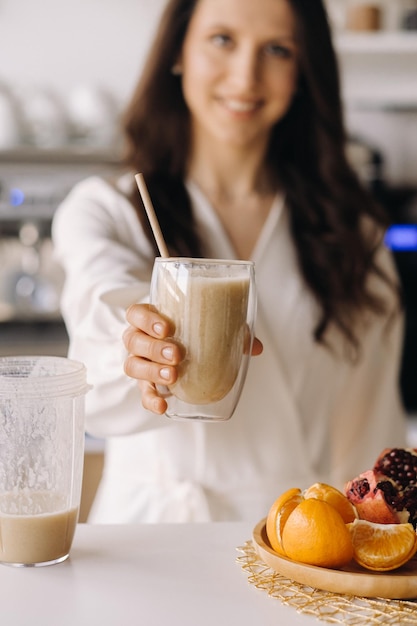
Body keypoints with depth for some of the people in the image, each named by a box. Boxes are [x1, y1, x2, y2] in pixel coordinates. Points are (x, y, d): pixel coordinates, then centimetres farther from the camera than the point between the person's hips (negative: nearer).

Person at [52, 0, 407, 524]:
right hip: (153, 542, -2)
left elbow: (374, 429, 11)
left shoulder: (353, 233, 10)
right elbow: (108, 309, -20)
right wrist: (150, 356, -40)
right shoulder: (103, 212, 2)